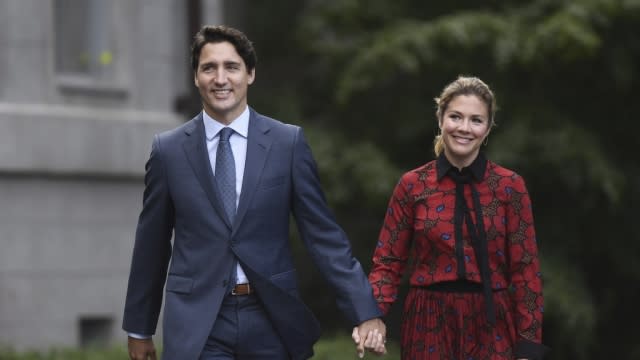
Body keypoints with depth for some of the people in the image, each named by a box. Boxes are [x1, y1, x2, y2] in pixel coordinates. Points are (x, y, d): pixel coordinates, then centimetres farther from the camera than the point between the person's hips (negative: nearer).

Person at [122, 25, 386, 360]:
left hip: (272, 319, 1)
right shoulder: (168, 150, 3)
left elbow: (323, 234, 2)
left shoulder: (288, 142, 1)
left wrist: (365, 311, -4)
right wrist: (139, 327, 15)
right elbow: (151, 244, 10)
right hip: (196, 322, 0)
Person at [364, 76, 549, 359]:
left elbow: (525, 268, -2)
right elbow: (388, 262, 2)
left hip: (491, 326, 0)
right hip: (430, 325, 1)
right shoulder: (412, 186, 0)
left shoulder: (510, 186, -1)